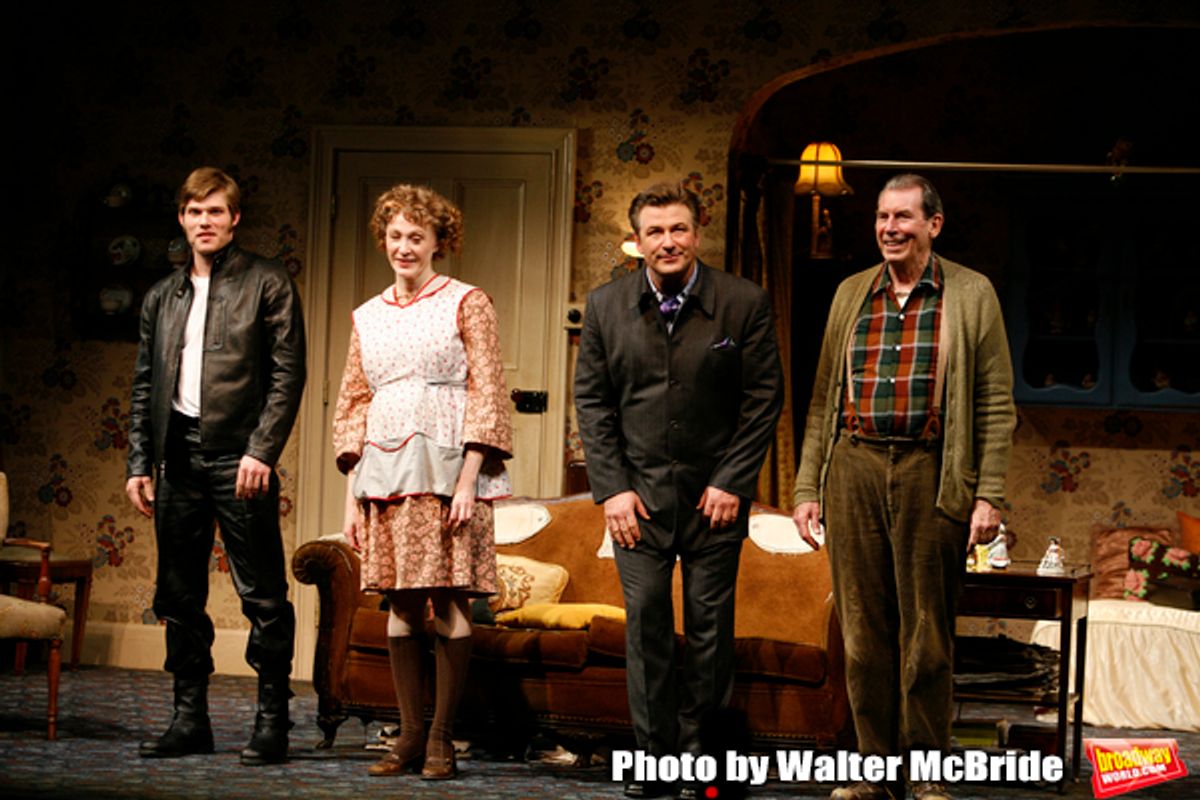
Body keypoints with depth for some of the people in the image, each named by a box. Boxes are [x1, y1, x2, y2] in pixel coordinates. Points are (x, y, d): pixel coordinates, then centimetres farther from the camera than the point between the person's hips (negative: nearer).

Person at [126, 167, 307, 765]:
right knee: (179, 597, 7)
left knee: (262, 595, -5)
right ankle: (190, 719, 14)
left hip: (239, 457, -5)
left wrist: (261, 451, -14)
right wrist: (139, 463, 9)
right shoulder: (162, 297, 17)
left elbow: (288, 375, -5)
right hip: (178, 457, 5)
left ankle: (272, 721, 0)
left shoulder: (268, 285, 2)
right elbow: (144, 386, 18)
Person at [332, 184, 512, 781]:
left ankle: (441, 739, 0)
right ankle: (410, 735, 9)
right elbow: (354, 404, 17)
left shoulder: (466, 303, 3)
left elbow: (487, 395, -3)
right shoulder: (368, 317, 16)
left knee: (449, 603, -5)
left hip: (446, 468, -4)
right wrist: (353, 493, 9)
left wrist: (467, 483, -12)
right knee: (400, 605, 4)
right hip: (386, 473, 4)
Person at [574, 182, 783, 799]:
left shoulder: (744, 303, -3)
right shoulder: (605, 306, 3)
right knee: (645, 624, -2)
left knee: (710, 626, 2)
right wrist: (612, 488, -3)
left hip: (714, 491, -1)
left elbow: (763, 398, -1)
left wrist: (731, 483, -7)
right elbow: (592, 401, 5)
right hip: (638, 492, 1)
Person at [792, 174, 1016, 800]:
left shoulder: (971, 295, 3)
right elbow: (824, 398, 15)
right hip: (855, 467, 3)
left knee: (927, 632, 3)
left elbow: (996, 404, 1)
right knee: (863, 630, 5)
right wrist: (807, 488, 9)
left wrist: (989, 494, -7)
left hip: (931, 473, -3)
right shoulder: (851, 295, 13)